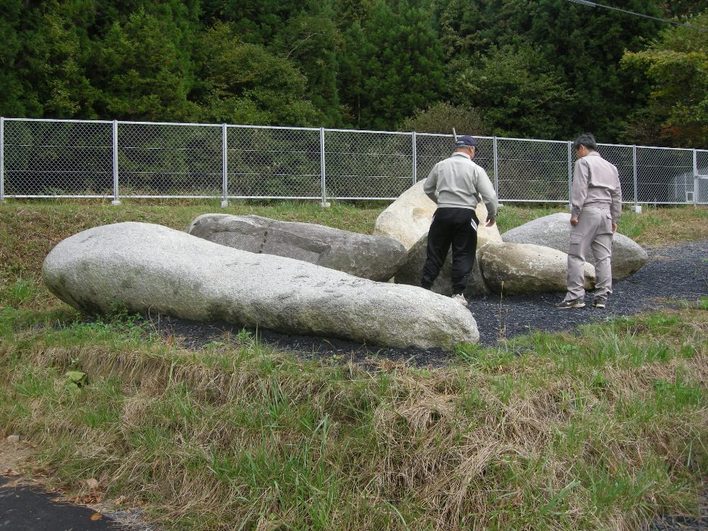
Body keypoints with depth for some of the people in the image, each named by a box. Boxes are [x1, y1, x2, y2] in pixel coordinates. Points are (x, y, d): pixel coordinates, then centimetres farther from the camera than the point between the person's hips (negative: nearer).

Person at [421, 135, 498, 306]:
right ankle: (458, 293, 4)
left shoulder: (440, 165, 5)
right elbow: (490, 196, -6)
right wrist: (492, 214, 10)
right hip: (465, 215, -2)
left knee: (435, 253, 10)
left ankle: (424, 288, 10)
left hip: (442, 214, 3)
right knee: (463, 256, 6)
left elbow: (427, 188, 17)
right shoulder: (476, 169, -4)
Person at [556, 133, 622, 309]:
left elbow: (580, 189, -12)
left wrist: (575, 213, -12)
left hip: (588, 211, -7)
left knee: (576, 255, -7)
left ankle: (575, 296, -12)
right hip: (606, 213, 7)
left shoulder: (583, 162, 0)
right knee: (604, 257, 5)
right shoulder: (610, 166, 22)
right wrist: (614, 219, 21)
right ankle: (602, 296, 6)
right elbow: (617, 195, 19)